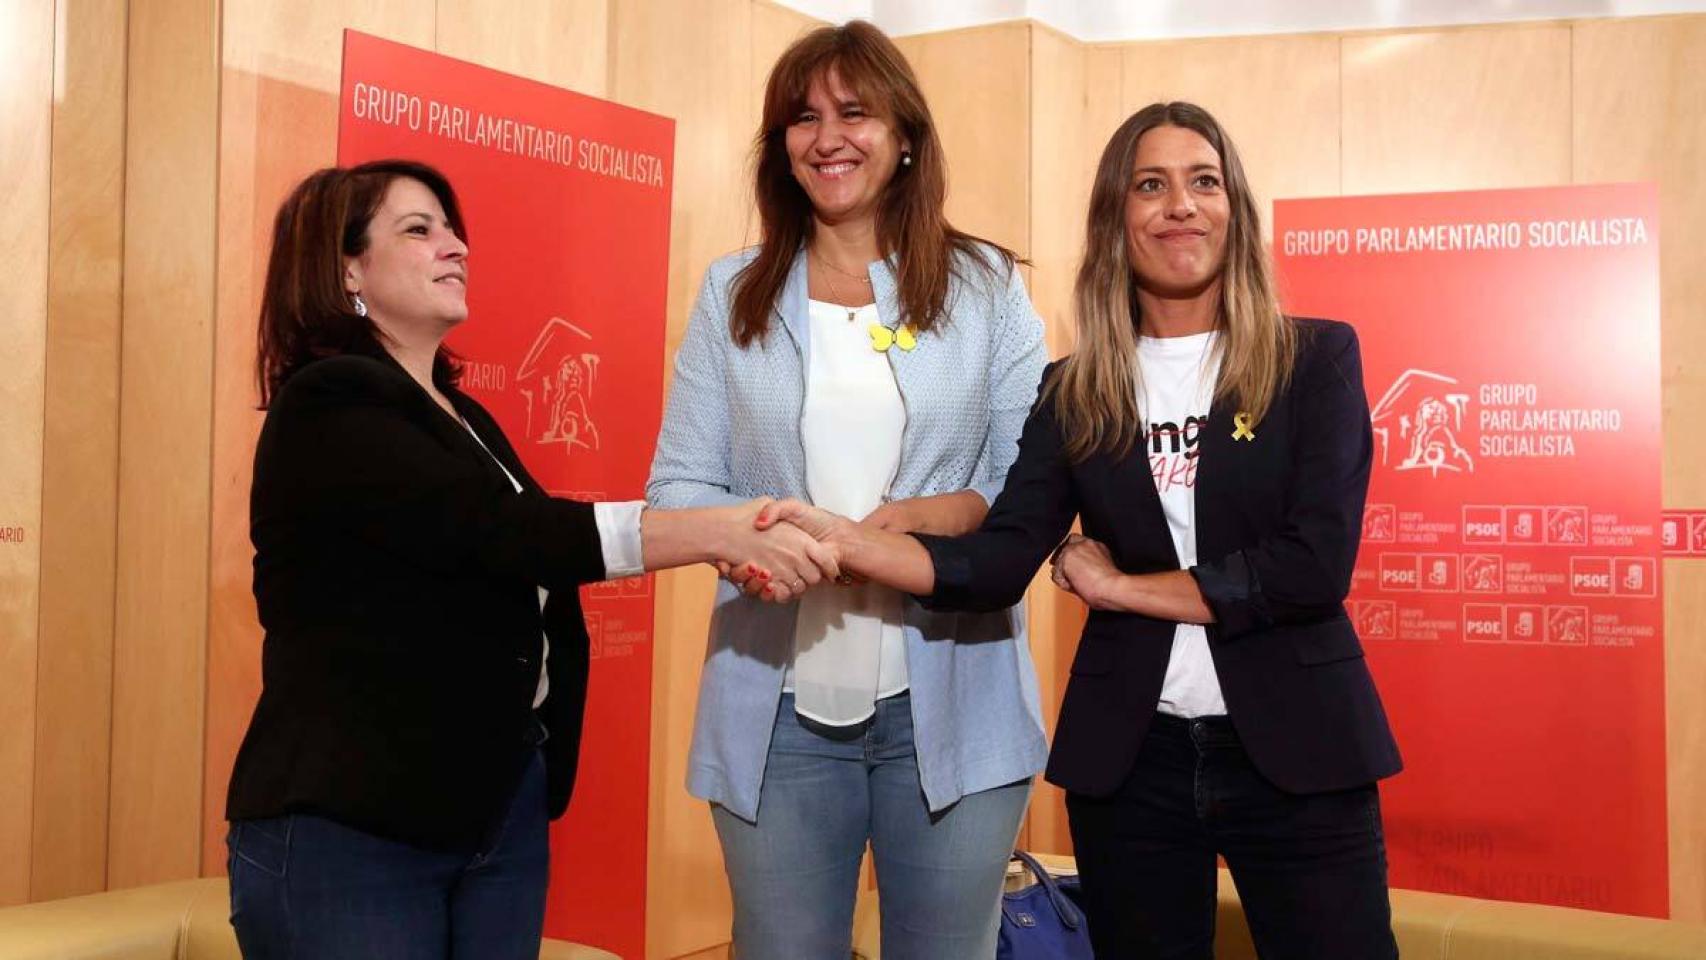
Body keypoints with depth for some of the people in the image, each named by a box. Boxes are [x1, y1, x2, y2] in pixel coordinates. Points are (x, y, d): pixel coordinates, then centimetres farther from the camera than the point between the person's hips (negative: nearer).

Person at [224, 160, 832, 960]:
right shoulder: (327, 407, -12)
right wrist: (720, 532, -25)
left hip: (502, 805, 8)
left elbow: (520, 564, 12)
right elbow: (500, 533, -23)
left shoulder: (462, 416, 15)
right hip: (350, 825, -8)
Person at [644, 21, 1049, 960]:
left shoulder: (984, 285, 4)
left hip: (952, 705, 0)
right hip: (777, 709, 1)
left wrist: (937, 516, -19)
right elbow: (676, 486, 3)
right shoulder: (732, 293, 6)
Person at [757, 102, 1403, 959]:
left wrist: (1121, 586, -9)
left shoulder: (1316, 359, -2)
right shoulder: (1073, 393, 4)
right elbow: (995, 563, -7)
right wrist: (841, 541, -21)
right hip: (1127, 760, 2)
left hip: (1295, 752, -2)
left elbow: (1314, 564, -12)